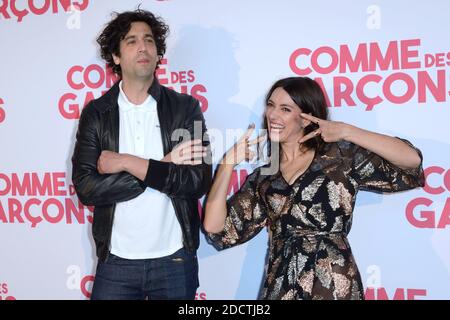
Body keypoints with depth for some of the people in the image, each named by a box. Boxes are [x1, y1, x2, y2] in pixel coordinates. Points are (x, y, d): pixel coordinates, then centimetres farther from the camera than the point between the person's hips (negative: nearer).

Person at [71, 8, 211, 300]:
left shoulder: (185, 107, -1)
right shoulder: (96, 113, 0)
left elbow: (199, 182, -12)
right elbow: (86, 188, -11)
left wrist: (128, 163, -15)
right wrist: (163, 166, -15)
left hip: (175, 260, 0)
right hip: (116, 261, 0)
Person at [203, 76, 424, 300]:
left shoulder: (341, 157, 0)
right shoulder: (262, 178, 10)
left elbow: (412, 161, -8)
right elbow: (216, 229, 3)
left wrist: (346, 132, -12)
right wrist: (229, 161, -2)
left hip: (334, 287, -3)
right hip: (278, 288, 3)